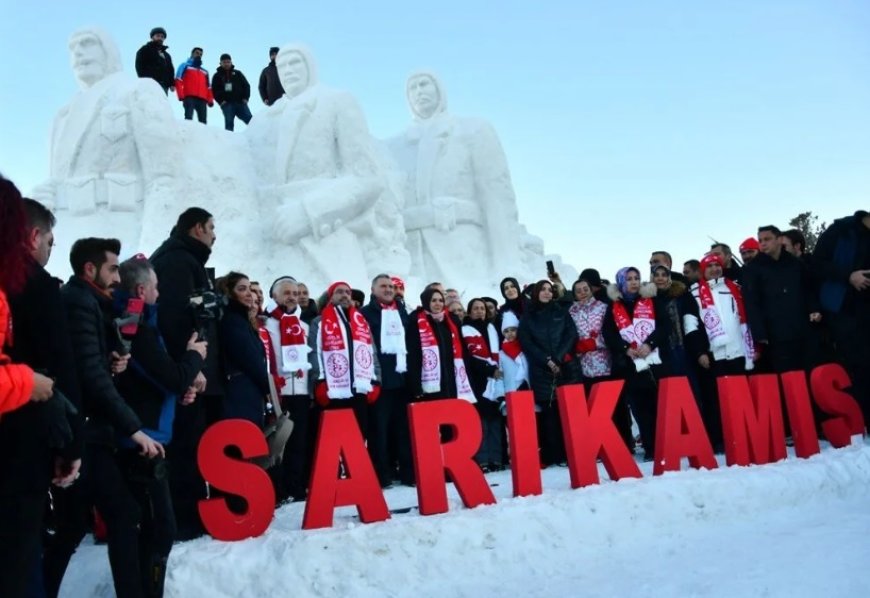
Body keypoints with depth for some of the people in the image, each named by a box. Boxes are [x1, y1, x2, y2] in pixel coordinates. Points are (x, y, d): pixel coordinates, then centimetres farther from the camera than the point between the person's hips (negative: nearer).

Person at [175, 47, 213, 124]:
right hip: (189, 97, -4)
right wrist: (181, 95, -10)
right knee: (188, 117, -19)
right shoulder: (185, 66, 17)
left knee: (203, 121, -6)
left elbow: (208, 87, 24)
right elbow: (178, 81, 5)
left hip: (202, 99, 4)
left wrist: (210, 100, 7)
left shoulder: (205, 71, 31)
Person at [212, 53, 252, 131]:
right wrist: (221, 101, -5)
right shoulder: (217, 75, 13)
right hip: (227, 104, -1)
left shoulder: (237, 73, 16)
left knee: (250, 120, -8)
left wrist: (245, 98, 0)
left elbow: (246, 85, 13)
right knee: (229, 123, -10)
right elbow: (214, 90, 8)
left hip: (240, 102, 1)